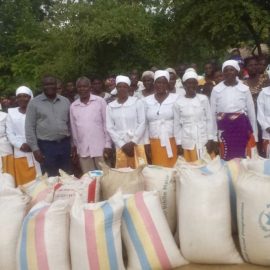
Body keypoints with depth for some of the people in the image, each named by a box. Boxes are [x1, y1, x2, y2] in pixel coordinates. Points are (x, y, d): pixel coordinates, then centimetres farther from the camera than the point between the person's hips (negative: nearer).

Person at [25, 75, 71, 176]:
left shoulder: (65, 101, 9)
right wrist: (35, 148, -8)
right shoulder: (34, 103, -1)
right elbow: (30, 127, -3)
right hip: (46, 146, -3)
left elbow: (71, 124, 12)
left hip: (65, 144, 3)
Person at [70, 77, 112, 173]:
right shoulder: (73, 106, 8)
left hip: (100, 147, -3)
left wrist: (108, 144, -6)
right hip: (83, 149, 3)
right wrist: (75, 146, 14)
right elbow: (73, 127, 13)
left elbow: (106, 123, -2)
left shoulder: (100, 101, -2)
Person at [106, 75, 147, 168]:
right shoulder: (110, 106, 5)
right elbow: (110, 128, 3)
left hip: (137, 144, -2)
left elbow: (142, 124, -3)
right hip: (120, 147, 2)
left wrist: (133, 142, -9)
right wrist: (122, 144, -5)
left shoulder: (137, 102, -1)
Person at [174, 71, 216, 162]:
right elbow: (177, 125, 4)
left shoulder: (203, 99, 1)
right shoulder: (178, 103, 1)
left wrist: (210, 139, -2)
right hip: (187, 143, 0)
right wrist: (178, 143, 1)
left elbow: (209, 120, 3)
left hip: (204, 141, 0)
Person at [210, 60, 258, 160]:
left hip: (242, 127, 0)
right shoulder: (216, 89, 2)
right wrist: (213, 135, 5)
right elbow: (212, 113, 6)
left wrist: (254, 135, 8)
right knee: (226, 159, 4)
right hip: (224, 128, 0)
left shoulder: (245, 89, 2)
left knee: (244, 158, 5)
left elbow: (251, 112, 7)